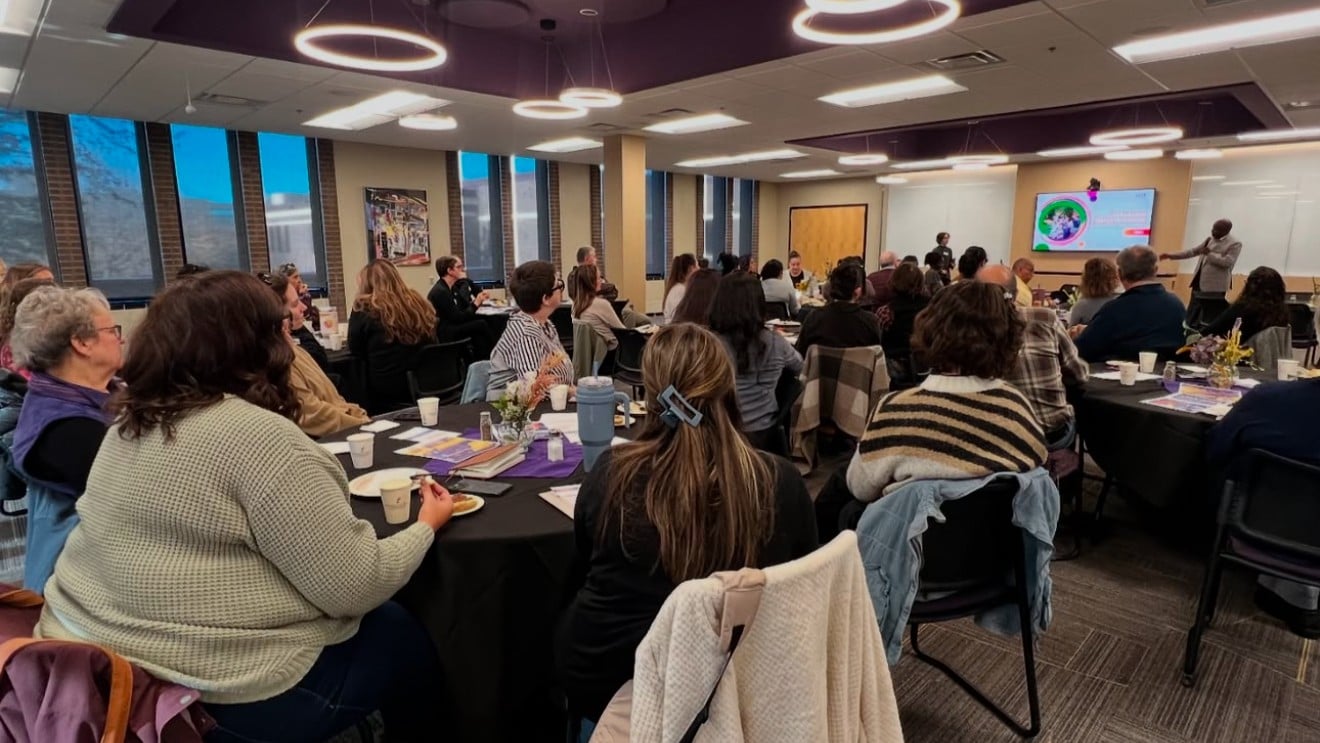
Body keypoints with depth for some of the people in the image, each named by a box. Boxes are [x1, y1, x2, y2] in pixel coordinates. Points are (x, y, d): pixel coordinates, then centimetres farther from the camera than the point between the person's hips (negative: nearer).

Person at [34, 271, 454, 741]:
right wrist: (427, 525, -5)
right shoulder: (260, 435, -24)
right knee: (408, 638, 13)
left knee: (382, 620, 23)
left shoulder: (131, 421, 3)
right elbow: (355, 589, -21)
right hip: (211, 695, -8)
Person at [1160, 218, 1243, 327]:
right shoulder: (1210, 239, 12)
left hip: (1215, 287, -8)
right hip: (1199, 283, 8)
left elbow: (1228, 262, -21)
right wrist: (1171, 256, 13)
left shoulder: (1235, 244, -10)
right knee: (1192, 317, 14)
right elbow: (1193, 251, 19)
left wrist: (1209, 254, -16)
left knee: (1209, 320, -4)